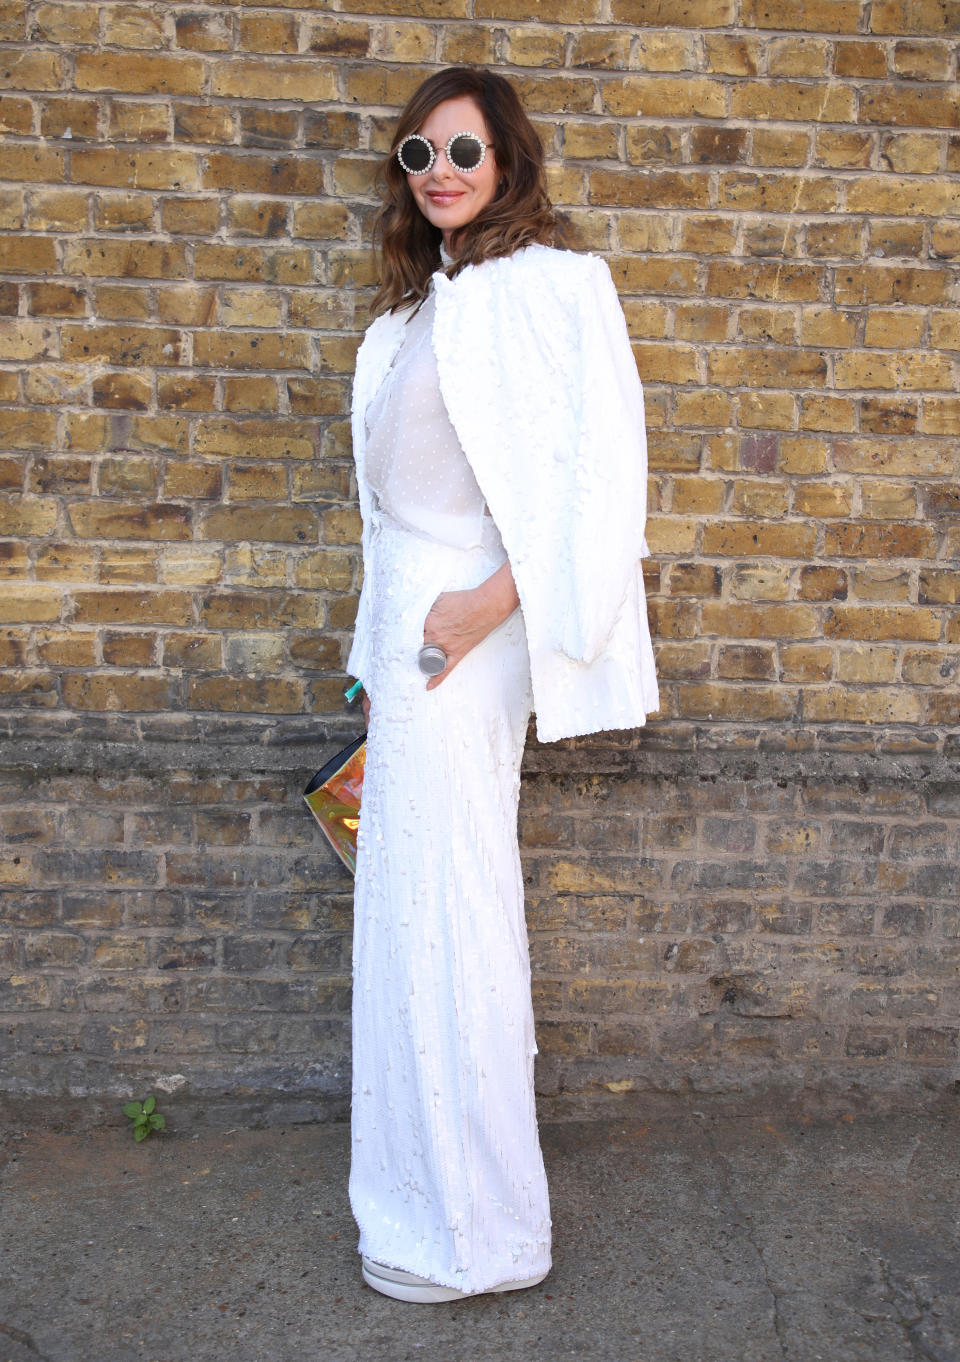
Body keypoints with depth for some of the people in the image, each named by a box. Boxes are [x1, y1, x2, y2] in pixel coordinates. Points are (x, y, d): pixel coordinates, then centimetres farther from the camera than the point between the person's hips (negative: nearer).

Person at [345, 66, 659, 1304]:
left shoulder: (549, 286, -9)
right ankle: (426, 1188, 30)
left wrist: (487, 603, -19)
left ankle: (476, 1233, 14)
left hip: (462, 627, -9)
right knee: (407, 900, 13)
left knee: (443, 910, -3)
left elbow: (603, 474, -16)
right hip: (403, 620, 9)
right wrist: (376, 655, 16)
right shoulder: (423, 303, 16)